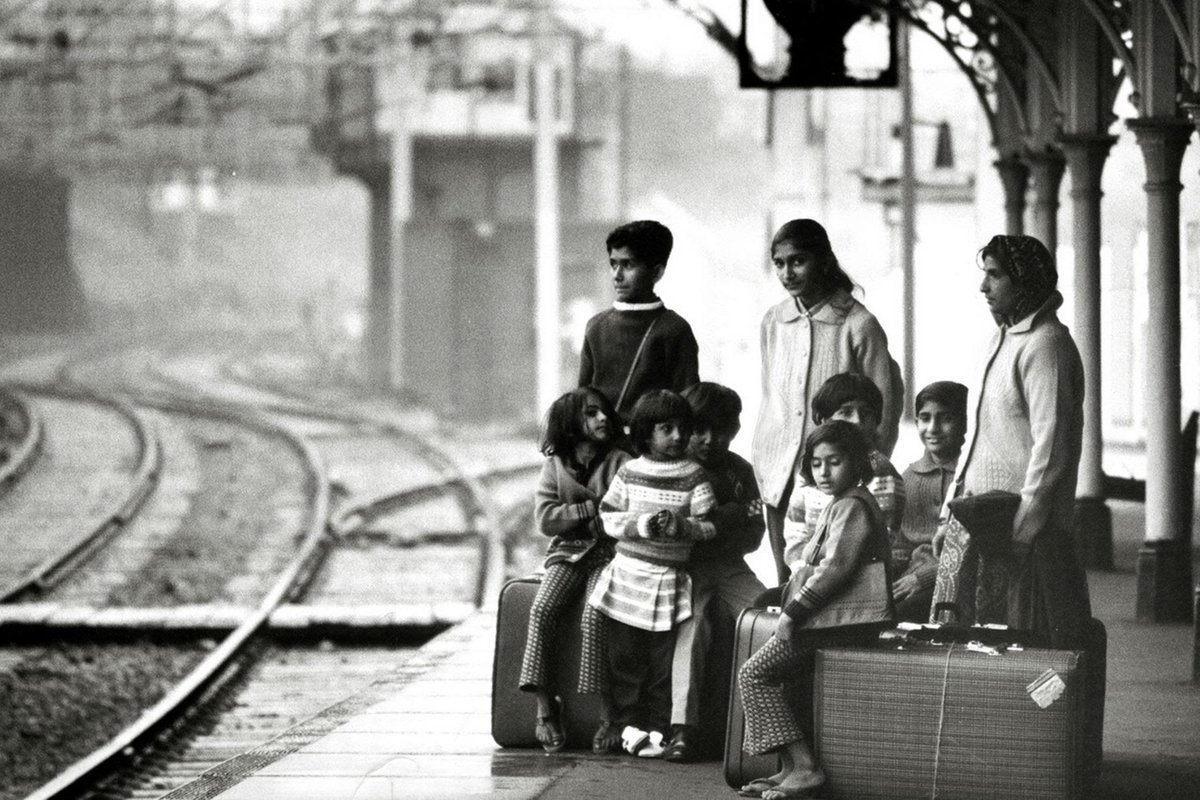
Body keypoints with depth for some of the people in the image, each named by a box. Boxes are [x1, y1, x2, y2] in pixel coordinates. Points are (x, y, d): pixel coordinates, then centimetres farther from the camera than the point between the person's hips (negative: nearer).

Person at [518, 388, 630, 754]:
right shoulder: (555, 465, 10)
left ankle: (608, 715, -24)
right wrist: (591, 509, -9)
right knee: (542, 609, -25)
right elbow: (545, 518, 0)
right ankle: (545, 708, -21)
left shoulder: (621, 462, 4)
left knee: (594, 617, -28)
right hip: (568, 553, 3)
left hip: (609, 552, -3)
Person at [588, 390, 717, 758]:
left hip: (668, 578, -2)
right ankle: (630, 724, 10)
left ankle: (657, 728, 7)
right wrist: (641, 524, -13)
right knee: (625, 657, 3)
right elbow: (609, 517, 3)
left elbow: (710, 524, -1)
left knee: (661, 662, 0)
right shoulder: (629, 472, 4)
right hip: (627, 572, 2)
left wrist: (678, 525, -18)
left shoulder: (693, 476, -1)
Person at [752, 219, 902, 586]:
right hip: (779, 474, 5)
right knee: (787, 580, 5)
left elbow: (885, 406, -2)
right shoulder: (774, 321, 8)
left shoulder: (859, 325, -7)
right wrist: (761, 464, 14)